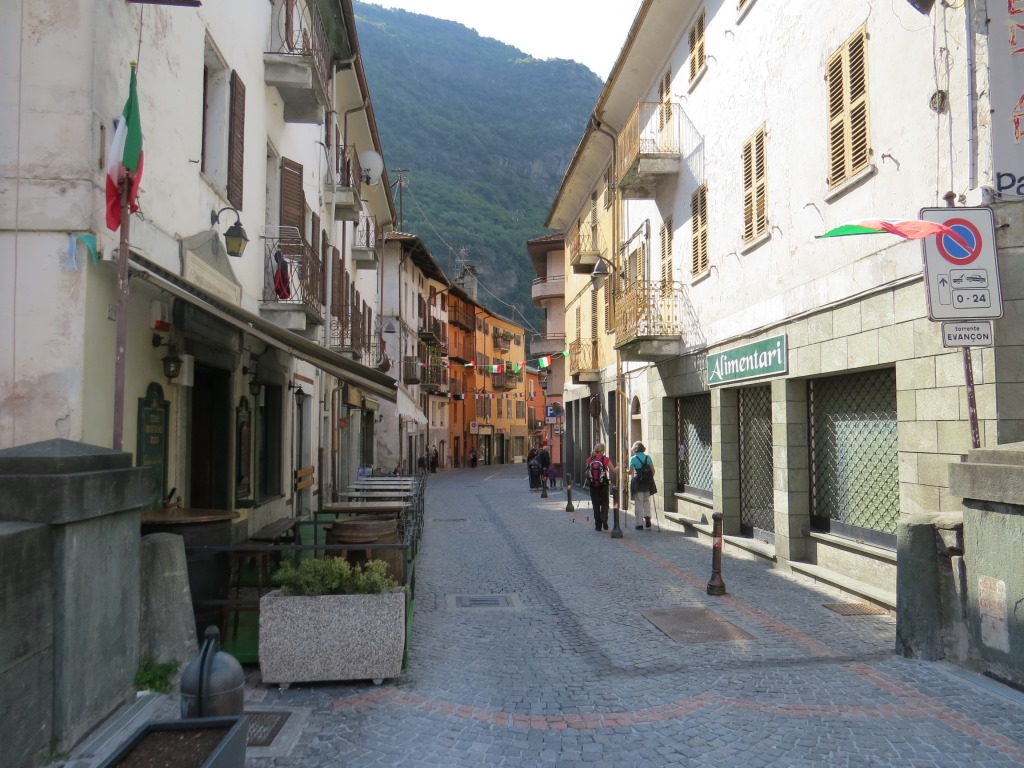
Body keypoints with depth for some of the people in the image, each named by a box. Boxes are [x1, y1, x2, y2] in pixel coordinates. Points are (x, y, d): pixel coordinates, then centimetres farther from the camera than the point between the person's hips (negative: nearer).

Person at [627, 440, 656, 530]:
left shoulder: (634, 458, -6)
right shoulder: (648, 457, 3)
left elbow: (630, 472, -9)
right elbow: (653, 471, 2)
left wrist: (626, 470, 11)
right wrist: (650, 479, 15)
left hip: (638, 483, -3)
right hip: (647, 482, 3)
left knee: (639, 504, 3)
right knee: (646, 501, 20)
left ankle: (639, 524, 4)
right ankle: (647, 517, 1)